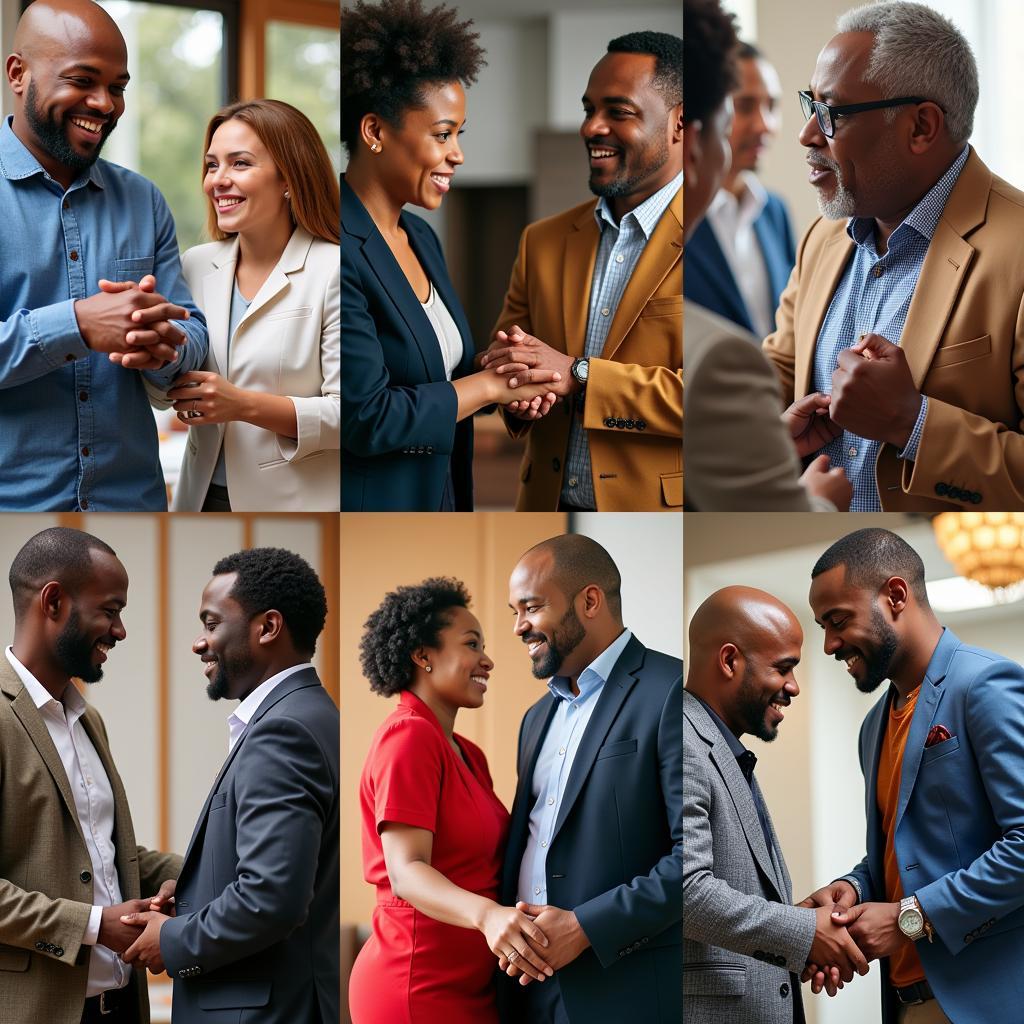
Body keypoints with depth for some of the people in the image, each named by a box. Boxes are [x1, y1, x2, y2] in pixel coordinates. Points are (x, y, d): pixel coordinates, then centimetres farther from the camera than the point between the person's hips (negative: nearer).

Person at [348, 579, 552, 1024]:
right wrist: (487, 916, -40)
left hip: (471, 984, 9)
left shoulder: (469, 754, 17)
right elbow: (406, 869, -24)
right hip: (422, 988, -9)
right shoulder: (409, 736, -13)